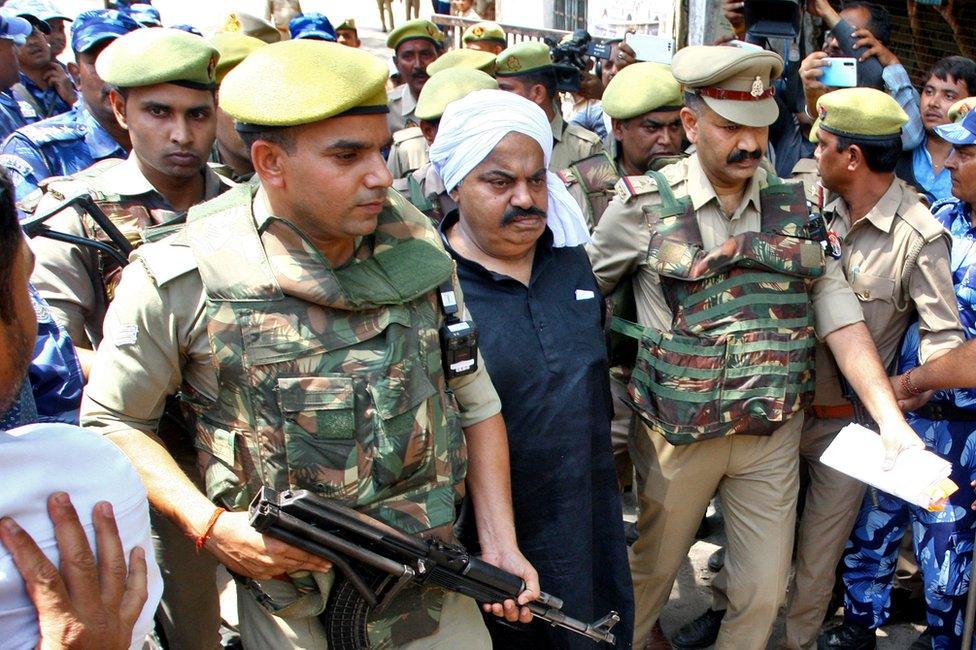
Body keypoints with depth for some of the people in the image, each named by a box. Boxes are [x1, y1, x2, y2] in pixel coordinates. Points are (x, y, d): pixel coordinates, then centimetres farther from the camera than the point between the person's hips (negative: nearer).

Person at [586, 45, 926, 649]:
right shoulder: (646, 204, -8)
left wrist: (891, 419, -12)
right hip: (677, 435, -2)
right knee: (651, 574, 16)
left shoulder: (796, 205, 1)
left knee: (764, 593, 13)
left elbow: (841, 316, -3)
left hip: (775, 435, 3)